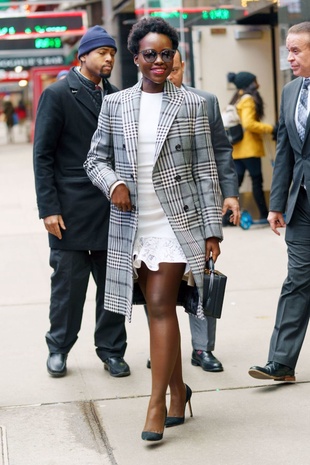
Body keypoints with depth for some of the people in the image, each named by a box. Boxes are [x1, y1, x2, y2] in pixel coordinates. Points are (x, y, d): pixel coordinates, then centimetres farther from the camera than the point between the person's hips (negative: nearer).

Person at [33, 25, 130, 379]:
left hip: (112, 208, 4)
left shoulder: (116, 96, 11)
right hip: (72, 210, -4)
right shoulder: (57, 94, -3)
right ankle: (58, 349, 22)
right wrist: (48, 208, -11)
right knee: (68, 283, 5)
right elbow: (42, 155, -5)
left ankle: (111, 350, 19)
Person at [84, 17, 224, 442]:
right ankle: (177, 388, 25)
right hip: (132, 225, 3)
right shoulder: (114, 104, 6)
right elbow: (96, 158, 13)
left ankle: (158, 402, -4)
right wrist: (113, 183, -10)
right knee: (160, 308, 11)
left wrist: (212, 230, -3)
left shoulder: (191, 105, 1)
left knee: (161, 307, -9)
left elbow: (205, 169, 0)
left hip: (177, 222, -3)